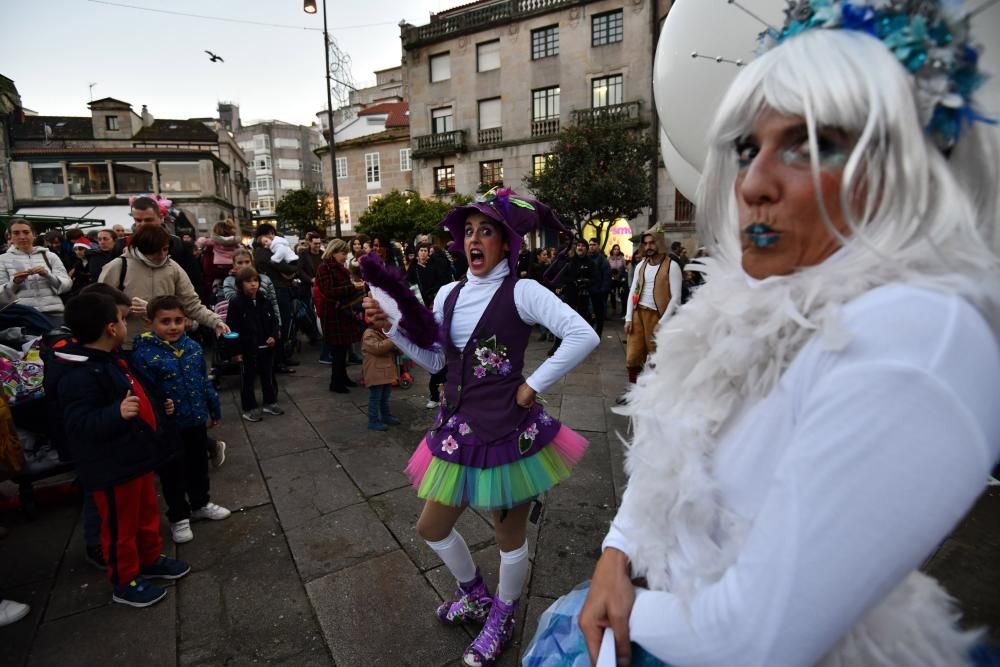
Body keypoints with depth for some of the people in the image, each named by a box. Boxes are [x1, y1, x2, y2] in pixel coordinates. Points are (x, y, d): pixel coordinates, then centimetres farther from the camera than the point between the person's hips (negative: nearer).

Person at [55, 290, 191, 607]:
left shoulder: (110, 360, 7)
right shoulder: (80, 375, -26)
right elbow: (79, 423, -31)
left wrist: (158, 405, 10)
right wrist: (117, 413, -45)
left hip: (136, 457, 10)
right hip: (112, 468, -10)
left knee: (147, 513, 24)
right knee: (121, 526, 9)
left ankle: (151, 560, 43)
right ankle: (125, 583, 28)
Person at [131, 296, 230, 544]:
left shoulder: (193, 347, -2)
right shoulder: (144, 355, -19)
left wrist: (214, 409, 14)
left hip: (197, 420, 5)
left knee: (199, 465, 22)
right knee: (173, 472, 12)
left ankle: (201, 504, 43)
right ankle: (179, 517, 31)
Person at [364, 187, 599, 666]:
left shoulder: (521, 291, -14)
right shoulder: (449, 295, 5)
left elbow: (583, 336, -22)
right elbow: (434, 360, 10)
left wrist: (533, 385, -19)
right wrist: (390, 327, 0)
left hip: (507, 431, -6)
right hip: (458, 429, 7)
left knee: (510, 536, 14)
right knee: (431, 527, 20)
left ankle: (502, 618, 46)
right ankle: (475, 596, 49)